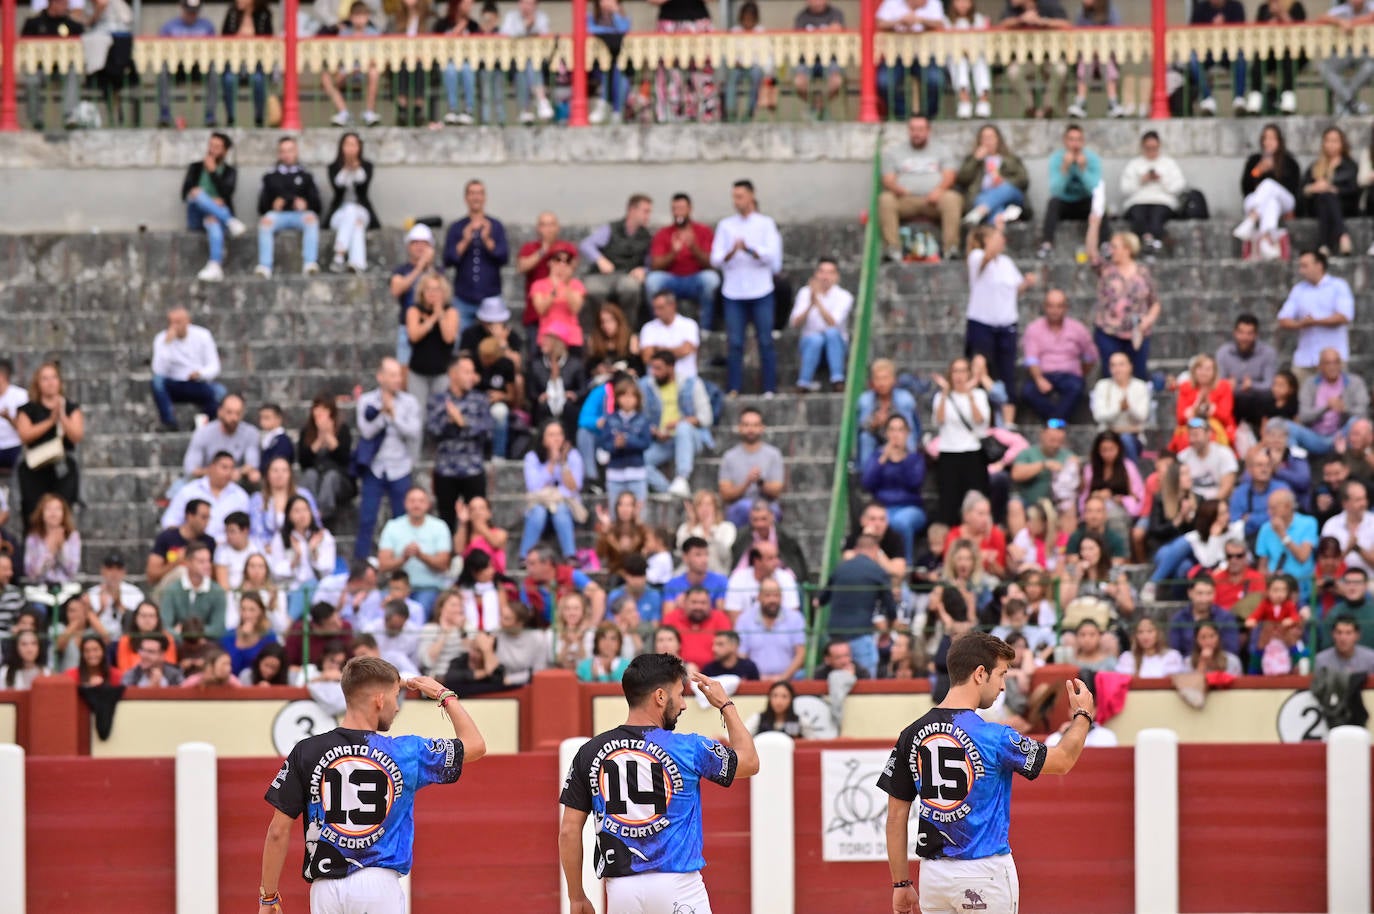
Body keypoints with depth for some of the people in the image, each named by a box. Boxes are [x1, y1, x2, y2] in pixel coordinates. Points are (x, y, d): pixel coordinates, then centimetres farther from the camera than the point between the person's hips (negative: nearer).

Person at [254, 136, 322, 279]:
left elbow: (315, 203, 16)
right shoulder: (271, 177, 26)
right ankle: (265, 266, -46)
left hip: (300, 215, 0)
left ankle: (309, 264, -49)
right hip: (278, 214, 0)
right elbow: (262, 206, 16)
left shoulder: (305, 176, 27)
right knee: (266, 220, -36)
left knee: (311, 218, -36)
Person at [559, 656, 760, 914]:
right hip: (677, 884, -3)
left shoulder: (590, 752, 3)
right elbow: (750, 761, 15)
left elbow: (568, 832, 3)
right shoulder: (687, 748, -3)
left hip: (620, 890, 3)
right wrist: (726, 705, 26)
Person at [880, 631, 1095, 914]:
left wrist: (901, 883, 13)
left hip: (933, 876, 5)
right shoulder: (993, 737, -12)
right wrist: (1082, 715, 21)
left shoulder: (912, 735, 1)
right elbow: (1063, 760, 2)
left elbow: (896, 816, 5)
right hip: (984, 872, -5)